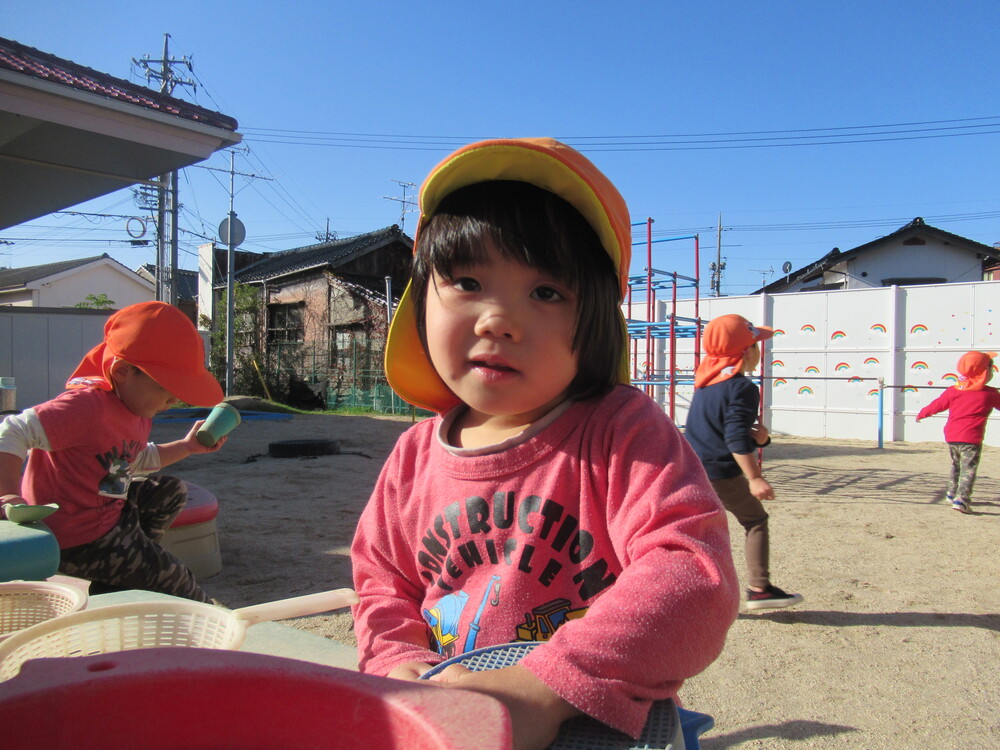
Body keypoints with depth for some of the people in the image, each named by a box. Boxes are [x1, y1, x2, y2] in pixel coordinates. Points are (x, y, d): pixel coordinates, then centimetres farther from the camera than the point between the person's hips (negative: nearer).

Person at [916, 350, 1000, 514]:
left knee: (956, 465, 24)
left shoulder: (953, 391, 3)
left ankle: (952, 493, 34)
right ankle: (961, 499, -17)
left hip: (951, 436, 5)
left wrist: (921, 414, 27)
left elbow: (937, 405, 10)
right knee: (968, 469, -5)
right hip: (971, 438, -5)